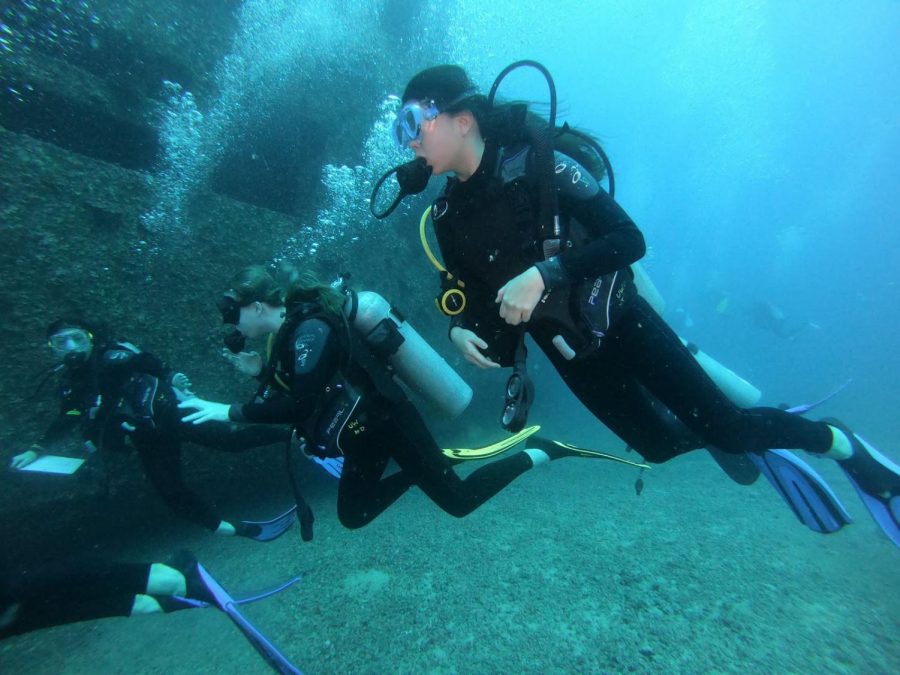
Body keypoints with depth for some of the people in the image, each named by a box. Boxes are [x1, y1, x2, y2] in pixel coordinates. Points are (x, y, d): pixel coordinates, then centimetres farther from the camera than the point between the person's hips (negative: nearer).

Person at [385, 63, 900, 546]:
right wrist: (461, 329, -13)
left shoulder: (536, 164, -17)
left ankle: (837, 442, 31)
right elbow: (474, 292, 7)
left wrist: (545, 273, -31)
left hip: (621, 323, -5)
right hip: (570, 352, 5)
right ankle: (757, 445, 44)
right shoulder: (446, 216, -1)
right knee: (660, 445, 16)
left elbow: (630, 239, -20)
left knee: (726, 427, 0)